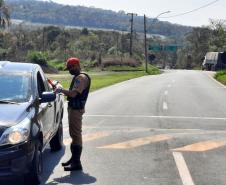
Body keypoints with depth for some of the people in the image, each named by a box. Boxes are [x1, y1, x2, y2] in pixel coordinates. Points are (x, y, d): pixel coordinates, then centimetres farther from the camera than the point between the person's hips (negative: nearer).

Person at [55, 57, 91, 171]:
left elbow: (73, 93, -26)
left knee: (76, 135, -9)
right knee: (74, 134, 17)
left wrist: (61, 90, -12)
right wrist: (62, 91, 10)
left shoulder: (81, 78, -16)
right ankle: (74, 158, 28)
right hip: (73, 108, 11)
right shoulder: (77, 77, 18)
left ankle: (77, 163, -7)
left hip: (76, 109, -11)